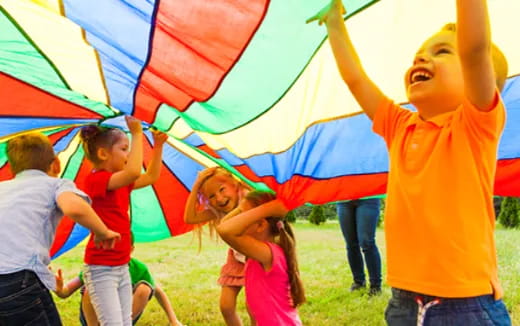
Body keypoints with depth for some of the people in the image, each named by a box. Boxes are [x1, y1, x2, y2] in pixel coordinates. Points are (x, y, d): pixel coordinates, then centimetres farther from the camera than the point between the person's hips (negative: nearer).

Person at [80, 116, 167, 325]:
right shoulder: (95, 179, -16)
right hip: (100, 269, -9)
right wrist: (137, 134, -23)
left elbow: (151, 177, 20)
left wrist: (158, 146, 10)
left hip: (122, 267, 9)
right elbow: (133, 172, -32)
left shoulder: (121, 183, 11)